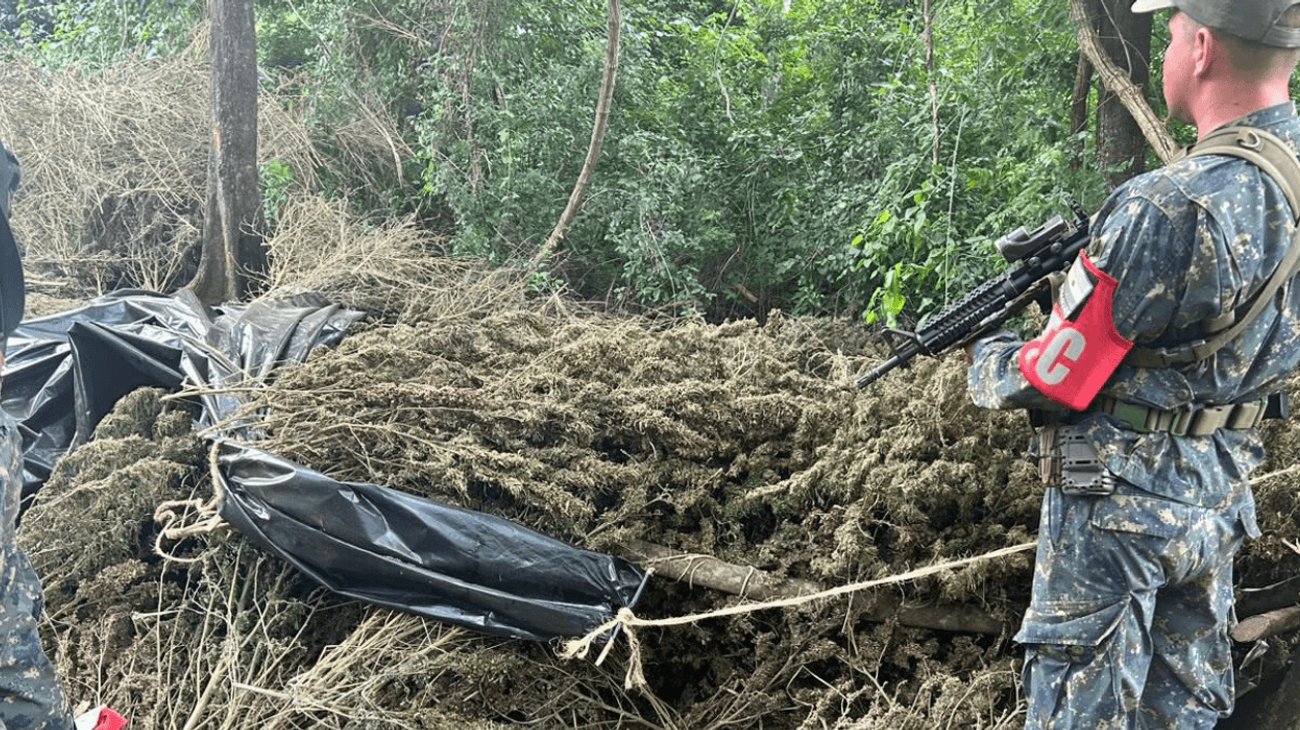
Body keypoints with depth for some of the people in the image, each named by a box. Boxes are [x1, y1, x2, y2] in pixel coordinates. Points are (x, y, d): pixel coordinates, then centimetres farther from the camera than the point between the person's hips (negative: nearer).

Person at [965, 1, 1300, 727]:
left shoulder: (1173, 208, -26)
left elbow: (1052, 380, -18)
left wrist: (985, 363, 3)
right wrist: (1079, 273, 14)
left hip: (1121, 501, -8)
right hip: (1221, 494, 8)